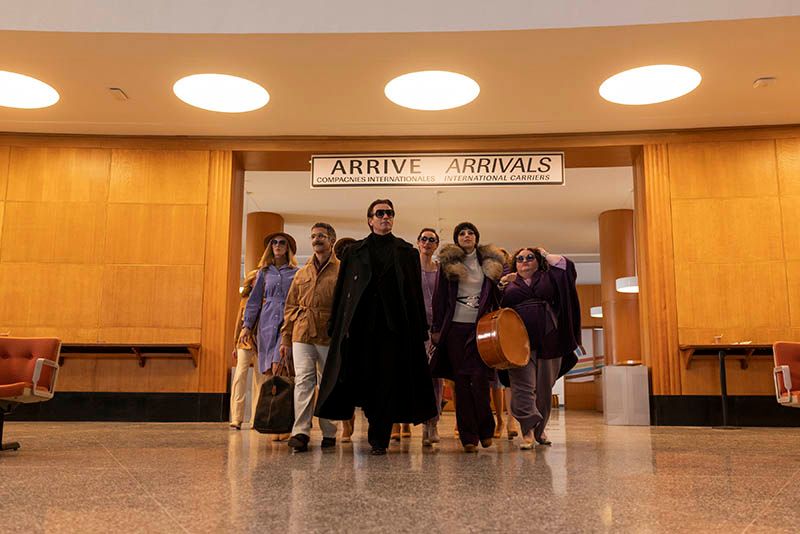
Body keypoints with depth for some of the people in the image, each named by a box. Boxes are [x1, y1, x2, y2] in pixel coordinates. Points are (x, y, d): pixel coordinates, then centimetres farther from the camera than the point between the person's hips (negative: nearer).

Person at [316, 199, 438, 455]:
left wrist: (420, 330, 0)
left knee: (388, 381, 0)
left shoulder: (406, 252, 13)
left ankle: (379, 439, 10)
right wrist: (336, 327, 2)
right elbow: (341, 290, 10)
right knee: (357, 375, -3)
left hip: (393, 326, 0)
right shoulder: (354, 251, 14)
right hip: (360, 324, 1)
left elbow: (415, 292, 8)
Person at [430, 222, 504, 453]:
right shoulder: (448, 262, 6)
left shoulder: (490, 262, 11)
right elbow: (440, 296, 5)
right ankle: (468, 436, 7)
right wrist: (437, 328, 1)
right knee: (461, 380, 1)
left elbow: (497, 295, 12)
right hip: (456, 327, 0)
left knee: (479, 378, -9)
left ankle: (485, 428, 11)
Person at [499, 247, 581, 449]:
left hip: (548, 340, 1)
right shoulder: (509, 284, 17)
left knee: (544, 387, 6)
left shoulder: (548, 278, 17)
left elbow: (567, 265, 2)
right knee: (523, 386, -11)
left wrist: (546, 255, 12)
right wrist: (501, 286, 0)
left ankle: (540, 429, 21)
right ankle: (527, 431, -13)